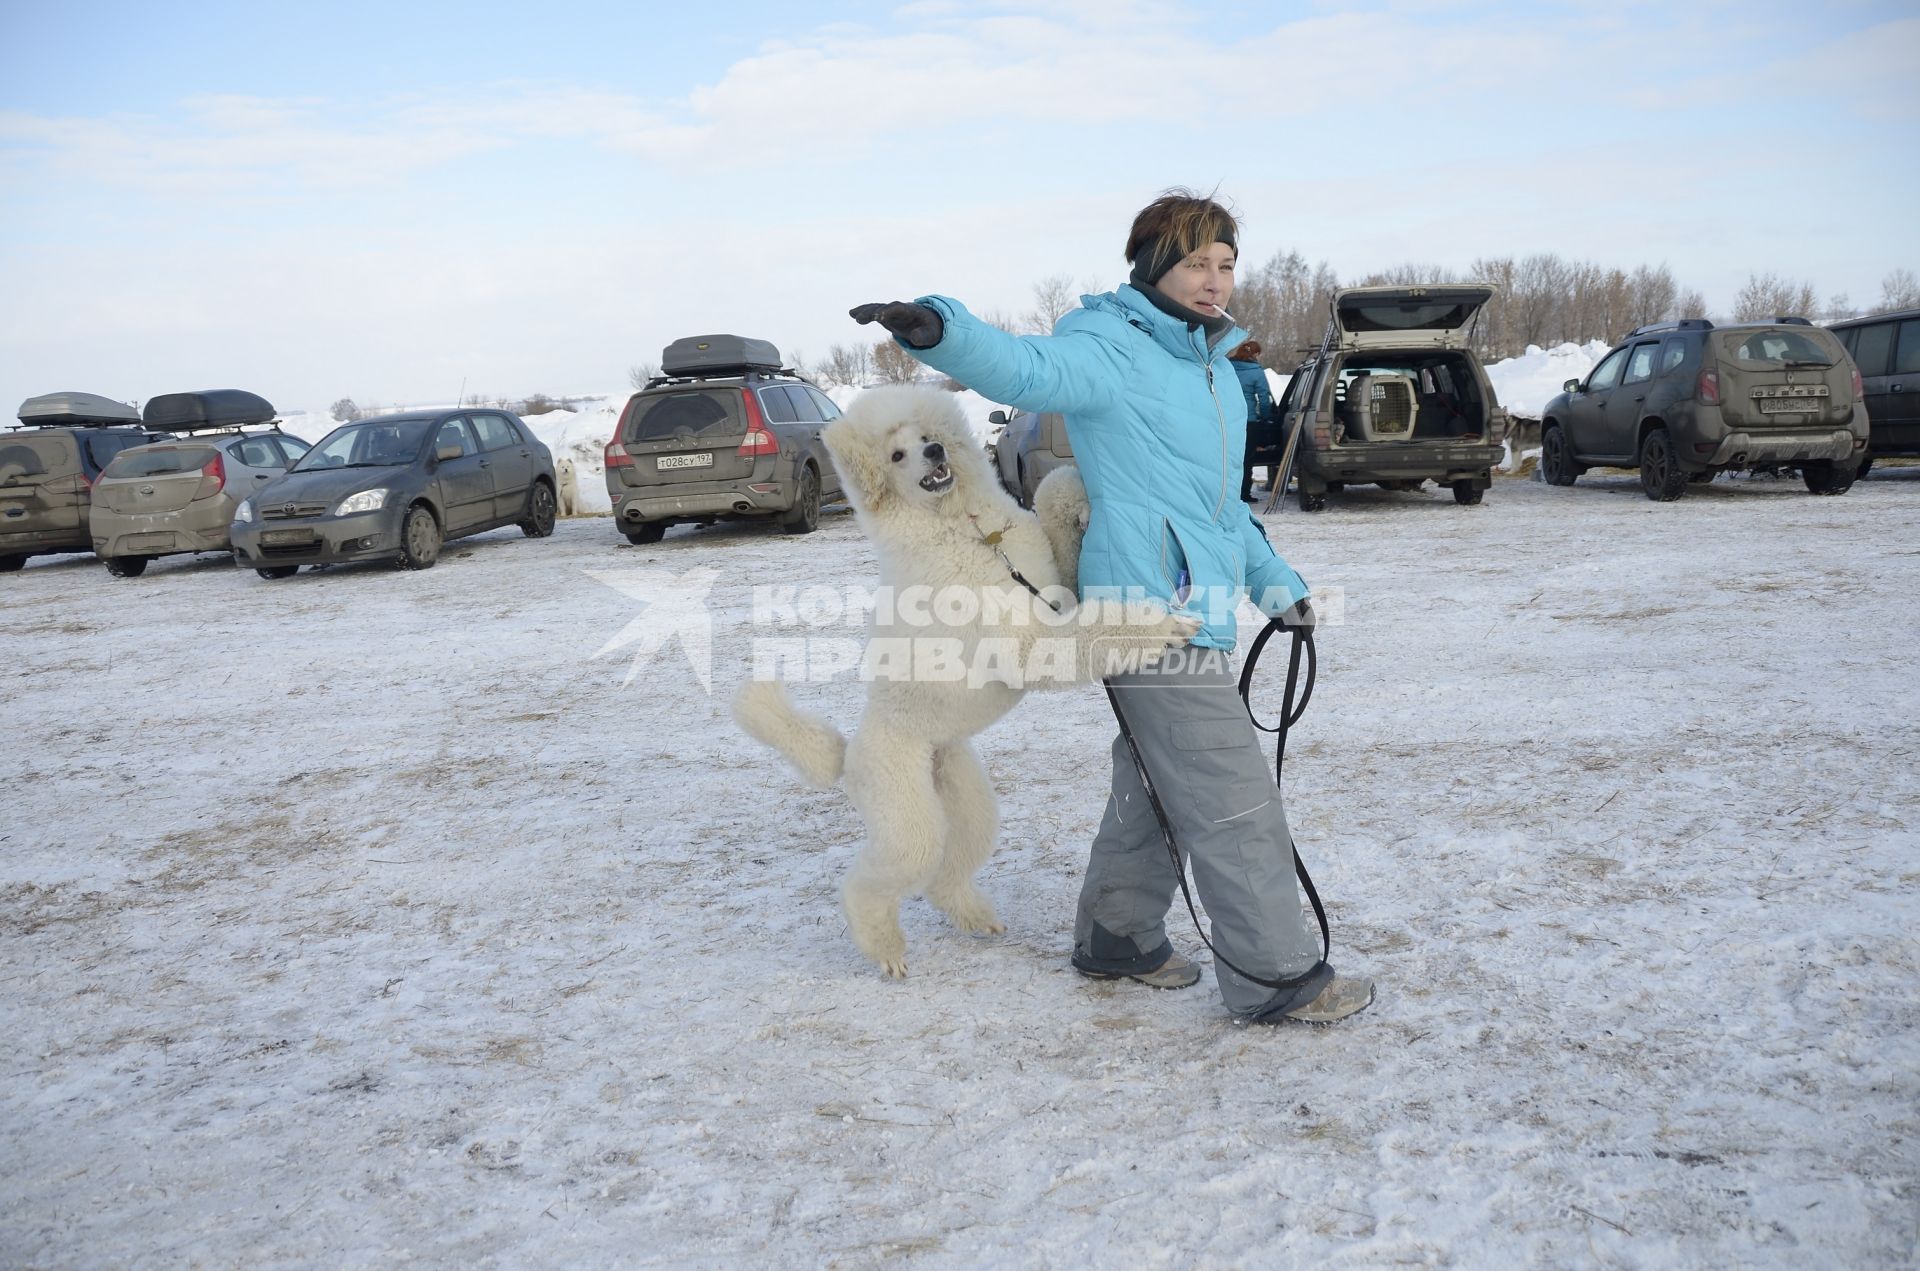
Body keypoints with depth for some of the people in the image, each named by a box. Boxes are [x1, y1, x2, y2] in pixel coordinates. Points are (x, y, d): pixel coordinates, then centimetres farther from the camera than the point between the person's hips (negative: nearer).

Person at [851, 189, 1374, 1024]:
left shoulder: (1216, 369, 18)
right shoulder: (1111, 352, -11)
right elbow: (1025, 369, -32)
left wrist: (1272, 581, 25)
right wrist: (938, 329, -51)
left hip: (1194, 612, 10)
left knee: (1157, 792, 19)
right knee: (1234, 804, -4)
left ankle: (1116, 938, 34)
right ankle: (1276, 977, 8)